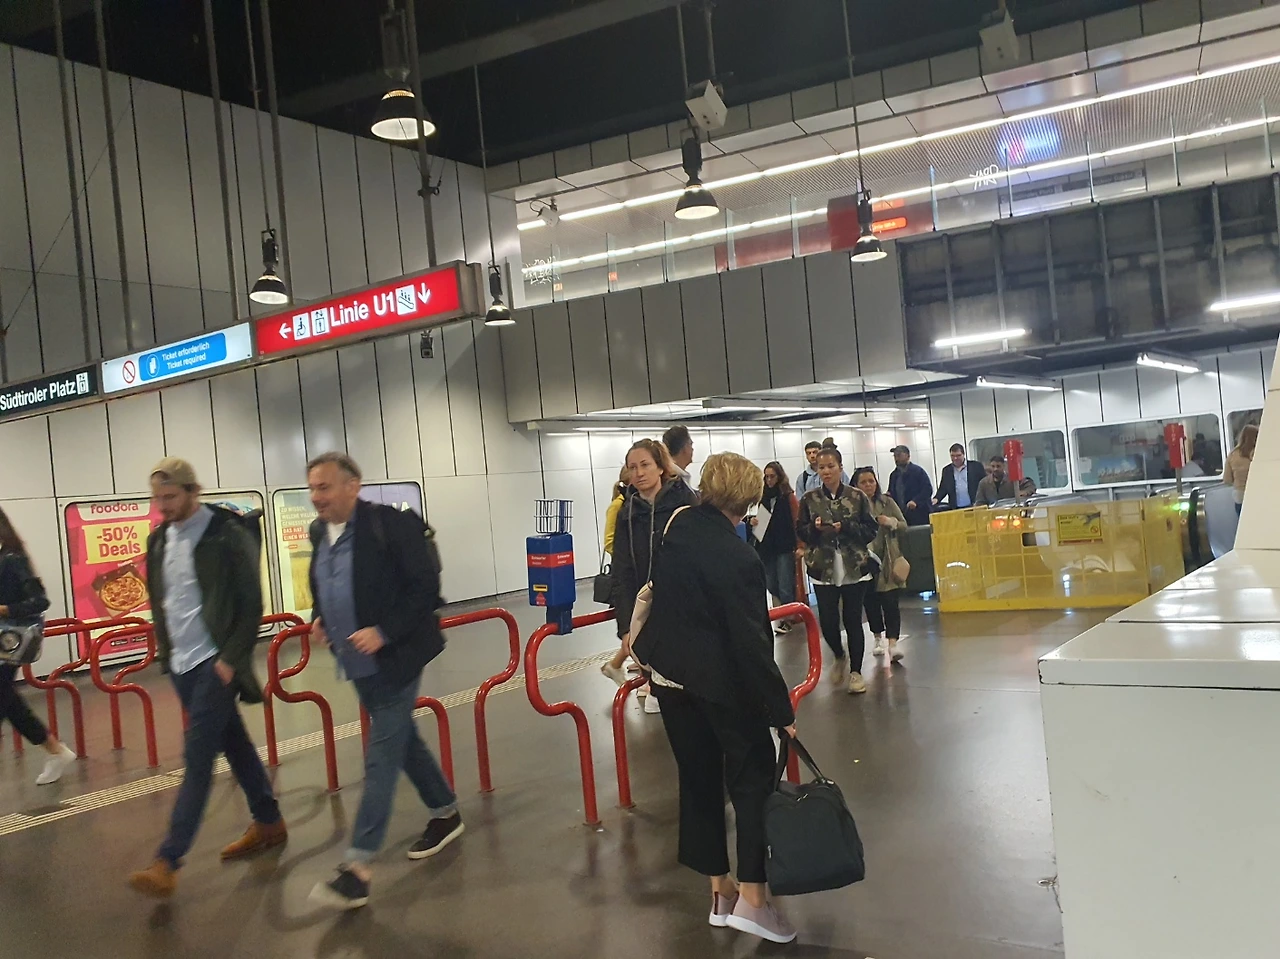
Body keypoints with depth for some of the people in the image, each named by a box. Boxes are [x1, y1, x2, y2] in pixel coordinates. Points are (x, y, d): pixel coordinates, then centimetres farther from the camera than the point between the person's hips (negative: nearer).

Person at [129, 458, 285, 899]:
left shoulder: (227, 534, -13)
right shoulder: (158, 538, 7)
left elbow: (251, 604, -12)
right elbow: (158, 599, 18)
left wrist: (231, 659, -16)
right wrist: (165, 649, 11)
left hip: (215, 661, -7)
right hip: (180, 663, 7)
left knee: (197, 758, -7)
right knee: (233, 743, 16)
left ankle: (167, 862, -6)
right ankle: (269, 822, 29)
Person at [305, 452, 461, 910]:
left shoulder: (392, 524, -17)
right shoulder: (319, 533, 6)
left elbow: (427, 588, -17)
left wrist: (384, 631, -23)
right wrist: (319, 619, 2)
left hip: (394, 658, -8)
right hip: (358, 664, 8)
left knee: (382, 757, -7)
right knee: (402, 739, 20)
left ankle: (358, 866, -4)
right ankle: (445, 813, 38)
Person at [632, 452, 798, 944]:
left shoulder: (678, 526, -2)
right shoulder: (738, 558, -24)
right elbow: (751, 642, -22)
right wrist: (781, 709, -16)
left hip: (669, 670, 7)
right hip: (720, 679, -7)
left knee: (698, 778, 14)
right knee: (752, 775, 6)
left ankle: (719, 890, 24)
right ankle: (752, 898, 5)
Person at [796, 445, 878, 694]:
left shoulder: (856, 496, -2)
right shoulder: (809, 499, 2)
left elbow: (871, 530, -2)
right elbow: (800, 531, 5)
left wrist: (845, 528, -17)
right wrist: (815, 528, -15)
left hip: (854, 568, -1)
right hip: (823, 569, 1)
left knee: (853, 620, 3)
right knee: (827, 621, -3)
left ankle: (856, 671, 18)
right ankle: (839, 657, 28)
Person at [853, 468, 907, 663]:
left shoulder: (887, 502, 4)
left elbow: (903, 524, 7)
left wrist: (890, 522, -11)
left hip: (888, 561, 1)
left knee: (890, 601, -8)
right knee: (870, 602, 9)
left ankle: (893, 643, -12)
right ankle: (878, 638, 29)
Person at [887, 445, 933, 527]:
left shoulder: (918, 471, -1)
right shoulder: (893, 475, 16)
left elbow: (928, 489, -8)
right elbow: (892, 493, 23)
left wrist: (916, 501, -21)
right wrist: (888, 495, -1)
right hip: (901, 516, 4)